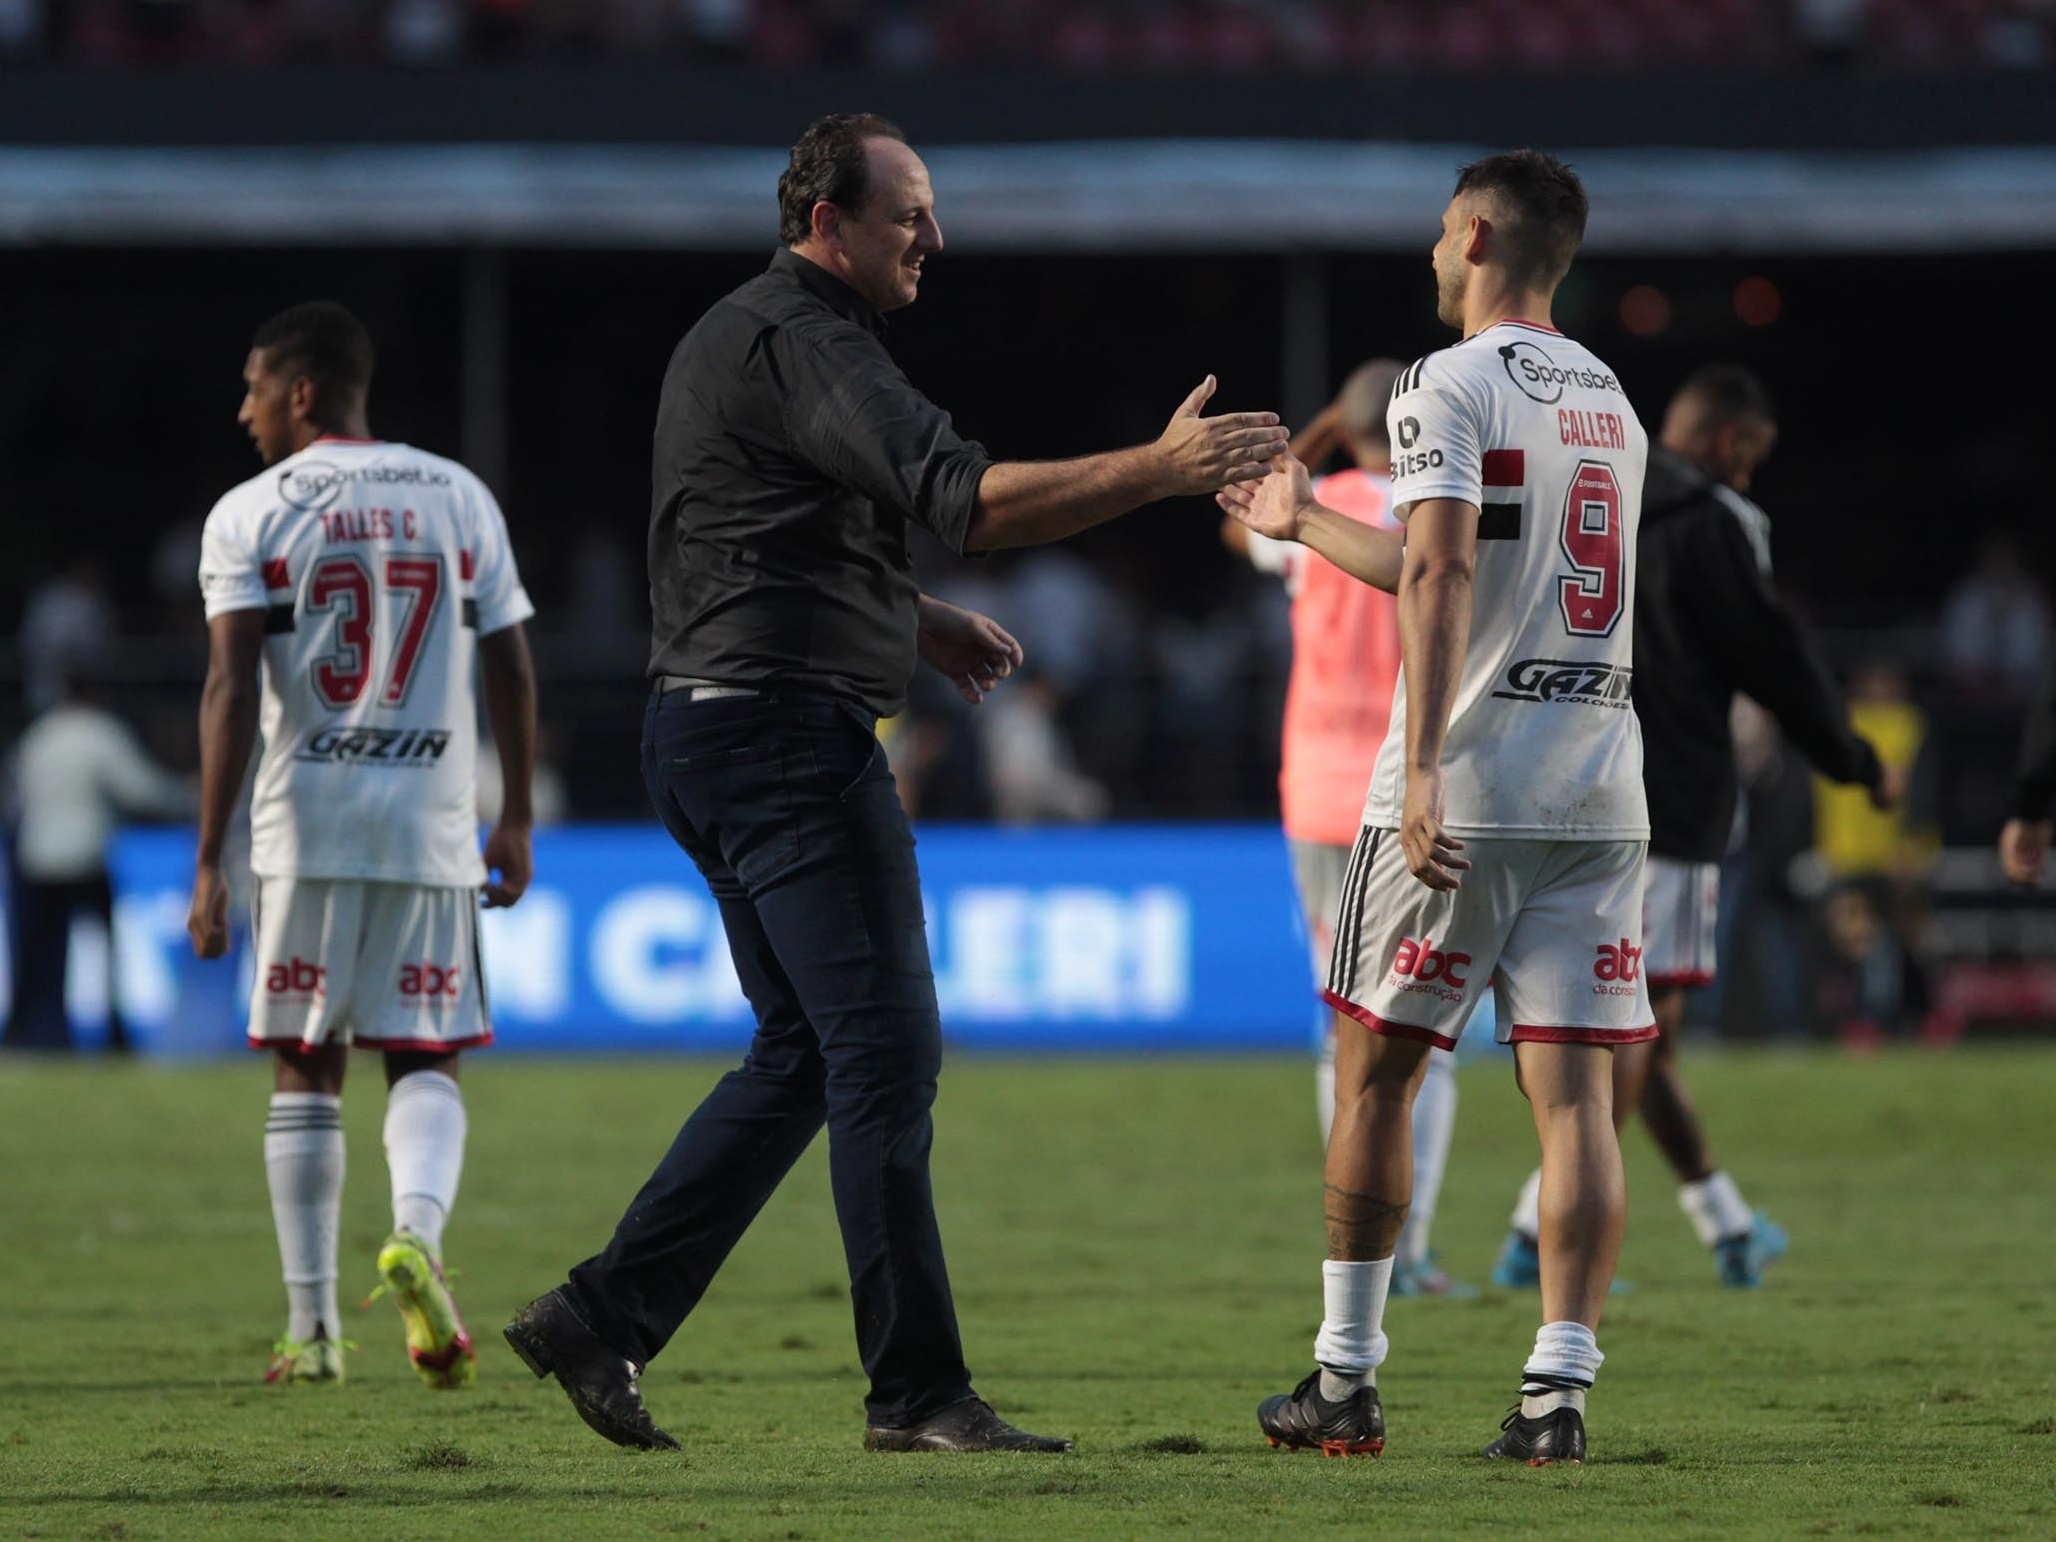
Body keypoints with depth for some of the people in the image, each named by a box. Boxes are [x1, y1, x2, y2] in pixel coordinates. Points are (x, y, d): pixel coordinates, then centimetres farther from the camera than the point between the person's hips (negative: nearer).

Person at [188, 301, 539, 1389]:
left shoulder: (252, 515, -1)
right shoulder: (459, 500, 8)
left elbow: (232, 689, -8)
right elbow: (510, 670, 7)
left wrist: (209, 864, -9)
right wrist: (516, 819, 16)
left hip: (305, 829, -1)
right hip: (431, 825, 1)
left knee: (306, 1071, 8)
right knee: (425, 1063, 7)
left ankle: (312, 1327, 7)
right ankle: (417, 1229, -23)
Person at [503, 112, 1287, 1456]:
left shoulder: (742, 336, 20)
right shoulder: (801, 341, -14)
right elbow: (959, 496, -26)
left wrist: (924, 624, 21)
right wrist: (1162, 469, -28)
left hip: (714, 737, 11)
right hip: (790, 734, -11)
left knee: (803, 1057, 15)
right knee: (887, 1053, -8)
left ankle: (600, 1318, 13)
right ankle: (917, 1393, -8)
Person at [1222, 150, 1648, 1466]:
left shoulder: (1449, 389, -6)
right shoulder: (1612, 403, 17)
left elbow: (1441, 578, -20)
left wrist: (1424, 768, -25)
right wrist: (1305, 524, 37)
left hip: (1464, 797, -5)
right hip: (1601, 799, 5)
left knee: (1377, 1072, 8)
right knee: (1576, 1092, 0)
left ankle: (1347, 1381, 12)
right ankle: (1558, 1391, -9)